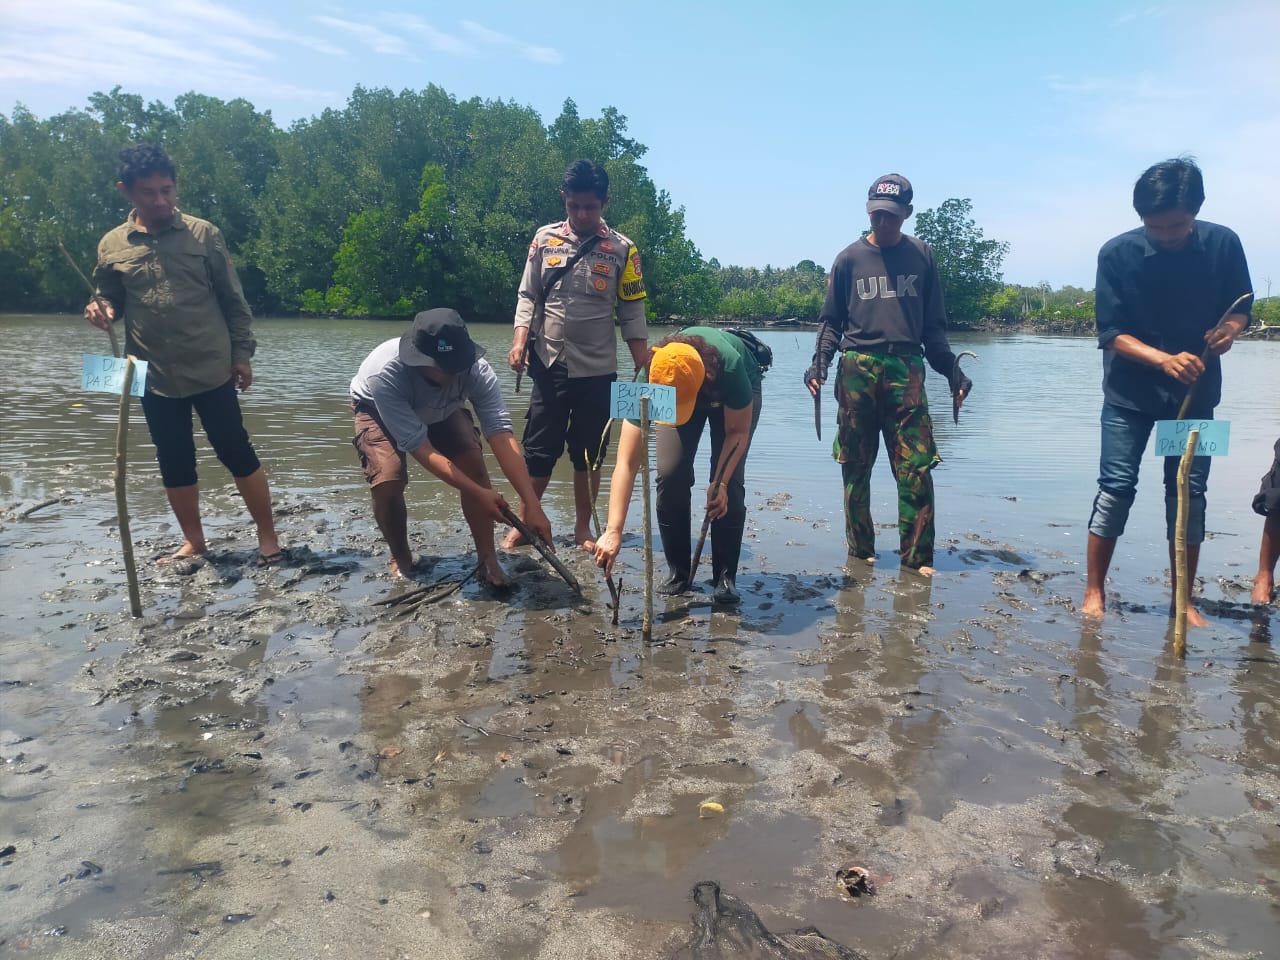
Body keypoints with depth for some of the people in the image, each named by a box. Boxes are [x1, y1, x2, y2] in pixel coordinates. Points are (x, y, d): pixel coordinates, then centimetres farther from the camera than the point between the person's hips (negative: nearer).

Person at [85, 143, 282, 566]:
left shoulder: (203, 234, -2)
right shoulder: (111, 246, 4)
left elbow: (233, 298, 1)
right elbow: (110, 299, 15)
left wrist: (242, 352, -2)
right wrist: (101, 309, -8)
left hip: (211, 370, -3)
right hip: (155, 376, 3)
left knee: (237, 452, 0)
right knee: (174, 463, 11)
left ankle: (268, 537, 11)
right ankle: (193, 541, 27)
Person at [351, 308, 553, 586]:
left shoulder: (475, 368, -36)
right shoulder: (384, 374, -43)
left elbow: (501, 434, -40)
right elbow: (420, 449, -40)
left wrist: (532, 504, -46)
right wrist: (479, 493, -43)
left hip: (441, 411, 2)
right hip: (377, 410, -2)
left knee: (474, 463, -21)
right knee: (388, 480, -26)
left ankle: (488, 561, -6)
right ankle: (400, 560, 3)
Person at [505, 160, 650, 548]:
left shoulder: (622, 249, -1)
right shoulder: (545, 238, 2)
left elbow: (632, 313, 3)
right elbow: (528, 296, 6)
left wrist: (643, 367, -2)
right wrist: (520, 341, -8)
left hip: (597, 371, 0)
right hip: (548, 366, 1)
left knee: (589, 455, 7)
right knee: (538, 451, 6)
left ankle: (582, 528, 20)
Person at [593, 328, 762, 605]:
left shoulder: (730, 368, -44)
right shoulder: (649, 381, -39)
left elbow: (738, 432, -23)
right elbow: (626, 463, -42)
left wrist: (720, 482, -34)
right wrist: (614, 531, -49)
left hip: (730, 396, -1)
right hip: (679, 389, 2)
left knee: (730, 483, -16)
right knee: (671, 475, -15)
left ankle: (726, 577, -3)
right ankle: (678, 572, 2)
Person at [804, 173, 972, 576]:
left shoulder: (921, 256, 13)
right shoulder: (850, 258, 11)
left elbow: (934, 325, 17)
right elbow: (831, 321, 13)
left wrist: (951, 370, 9)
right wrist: (820, 362, -3)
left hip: (907, 369, 0)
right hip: (857, 368, 0)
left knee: (916, 467, -6)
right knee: (855, 466, 3)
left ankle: (917, 557, 1)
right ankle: (860, 551, 13)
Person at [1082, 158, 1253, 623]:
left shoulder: (1223, 244, -7)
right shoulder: (1117, 254, -13)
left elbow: (1241, 306, 4)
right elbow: (1111, 333, -14)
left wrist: (1230, 329, -20)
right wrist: (1163, 359, -30)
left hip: (1196, 392, 2)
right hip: (1130, 393, -2)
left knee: (1189, 492, 4)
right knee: (1116, 488, -4)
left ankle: (1183, 600, 15)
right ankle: (1094, 592, 7)